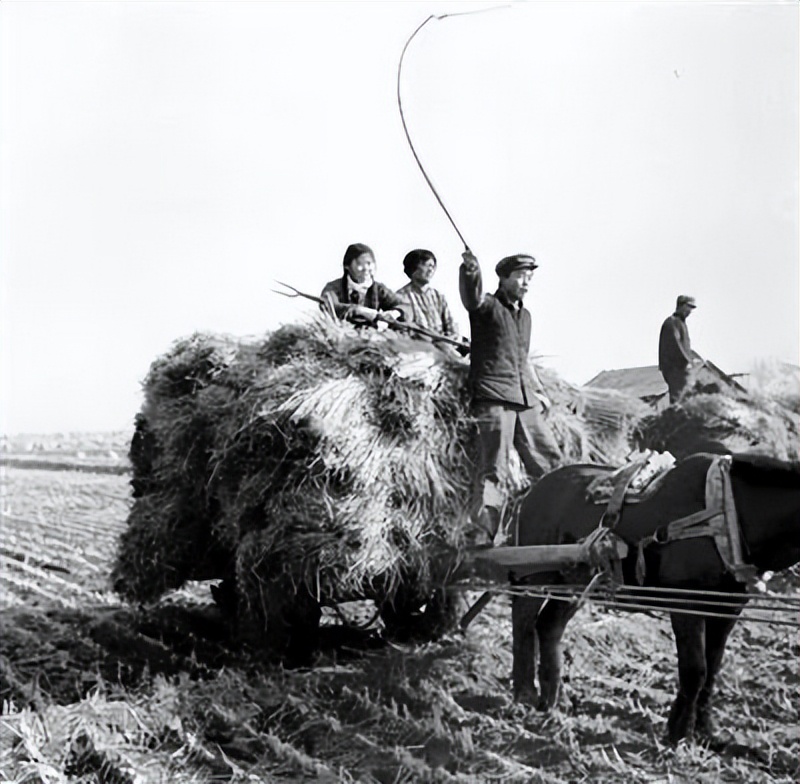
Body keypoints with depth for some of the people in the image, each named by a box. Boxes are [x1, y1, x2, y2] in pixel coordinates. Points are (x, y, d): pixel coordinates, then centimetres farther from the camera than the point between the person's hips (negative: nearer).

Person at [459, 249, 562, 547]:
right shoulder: (488, 307, 0)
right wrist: (470, 272, -45)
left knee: (550, 460, 9)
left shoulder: (525, 315, 23)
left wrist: (539, 390, 27)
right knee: (493, 471, -11)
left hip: (525, 401, 7)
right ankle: (481, 537, -10)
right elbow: (473, 298, -25)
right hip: (494, 398, -7)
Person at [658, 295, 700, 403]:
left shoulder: (681, 323, 22)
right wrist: (687, 361, -23)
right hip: (674, 367, -10)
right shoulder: (672, 322, -11)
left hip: (681, 367, 10)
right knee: (677, 397, -14)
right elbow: (674, 344, -21)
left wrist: (693, 358, 19)